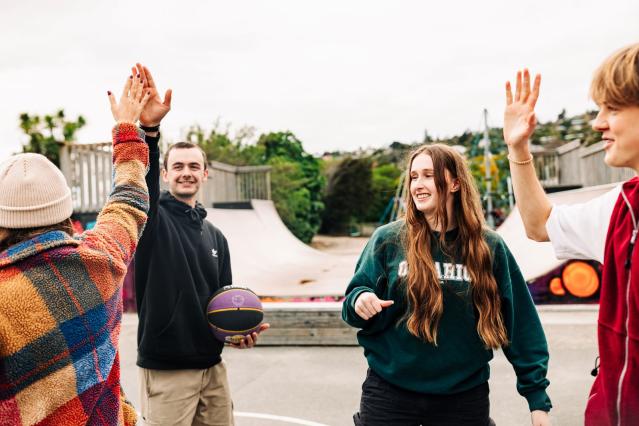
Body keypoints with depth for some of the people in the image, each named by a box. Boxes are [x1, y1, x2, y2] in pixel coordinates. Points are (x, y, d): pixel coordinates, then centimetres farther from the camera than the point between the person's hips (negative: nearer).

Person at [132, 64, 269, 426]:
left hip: (213, 365, 6)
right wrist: (148, 130, -44)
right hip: (165, 370, -5)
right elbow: (140, 182, -27)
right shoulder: (153, 217, -5)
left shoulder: (215, 236, 11)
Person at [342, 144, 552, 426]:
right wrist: (360, 301, -22)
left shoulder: (489, 247, -3)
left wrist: (537, 396, -1)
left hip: (464, 397, 1)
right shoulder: (387, 239, -5)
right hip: (390, 393, 0)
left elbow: (520, 325, 0)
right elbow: (357, 309, 0)